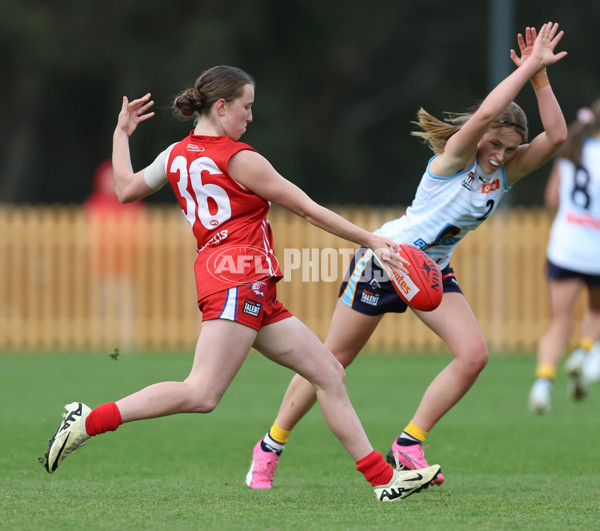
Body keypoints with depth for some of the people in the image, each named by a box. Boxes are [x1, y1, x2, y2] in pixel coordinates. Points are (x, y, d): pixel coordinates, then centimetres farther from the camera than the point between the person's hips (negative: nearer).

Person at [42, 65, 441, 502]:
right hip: (239, 279, -10)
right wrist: (372, 241, 3)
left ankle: (384, 479, 5)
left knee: (331, 375, 7)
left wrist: (122, 133, 41)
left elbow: (126, 189, 29)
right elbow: (308, 209, -2)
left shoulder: (177, 155, 16)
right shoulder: (238, 159, -5)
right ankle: (90, 421, -16)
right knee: (202, 394, -19)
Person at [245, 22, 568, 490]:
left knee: (474, 354, -12)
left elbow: (556, 136, -16)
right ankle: (272, 445, 17)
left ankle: (409, 445, -1)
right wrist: (529, 66, -33)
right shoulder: (454, 157, -19)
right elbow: (485, 114, -39)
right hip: (384, 258, -6)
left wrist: (540, 76, -22)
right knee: (334, 360, 2)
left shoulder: (506, 170, -2)